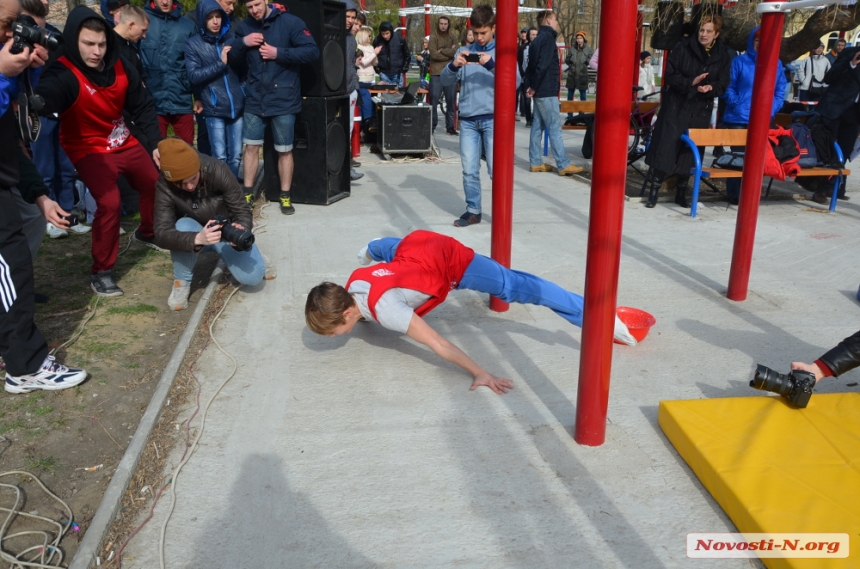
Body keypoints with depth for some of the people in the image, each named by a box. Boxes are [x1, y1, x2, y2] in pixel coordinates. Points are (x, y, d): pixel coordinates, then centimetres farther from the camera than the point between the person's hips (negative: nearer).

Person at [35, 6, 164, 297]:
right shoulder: (63, 74, -27)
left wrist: (155, 141, -3)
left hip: (123, 141, 7)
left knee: (155, 183, 17)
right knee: (110, 203, -22)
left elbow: (142, 105, 3)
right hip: (89, 148, -7)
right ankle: (101, 271, -4)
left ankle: (146, 232, 48)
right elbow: (43, 101, -49)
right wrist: (34, 96, -73)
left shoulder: (119, 65, -8)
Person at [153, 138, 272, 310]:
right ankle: (181, 282, -12)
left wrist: (241, 231, -48)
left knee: (252, 276, -21)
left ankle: (226, 256, 15)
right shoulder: (164, 186, -28)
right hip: (194, 234, 0)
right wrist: (198, 239, -53)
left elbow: (242, 211, -24)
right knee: (183, 225, -36)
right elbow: (162, 234, -34)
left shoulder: (217, 170, -29)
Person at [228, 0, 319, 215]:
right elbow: (233, 61, 11)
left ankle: (285, 196, 16)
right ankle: (248, 192, 18)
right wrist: (242, 42, -8)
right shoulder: (244, 26, 8)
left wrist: (279, 53, -19)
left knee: (285, 150, 4)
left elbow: (312, 51, -13)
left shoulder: (289, 22, -7)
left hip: (283, 99, -4)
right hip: (254, 99, 4)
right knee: (251, 146, 7)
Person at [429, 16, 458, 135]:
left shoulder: (453, 38, 11)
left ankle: (450, 126, 14)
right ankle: (432, 125, 7)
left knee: (451, 101, 6)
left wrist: (442, 51, -9)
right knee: (434, 100, -2)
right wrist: (449, 53, -6)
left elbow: (456, 52, -6)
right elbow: (434, 54, -11)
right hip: (436, 73, -2)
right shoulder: (433, 38, 3)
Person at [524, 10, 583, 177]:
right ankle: (564, 165, -6)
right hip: (547, 91, -9)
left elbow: (532, 64, 16)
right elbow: (543, 65, -21)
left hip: (540, 90, 9)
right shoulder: (548, 38, -12)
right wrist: (534, 87, -15)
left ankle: (535, 163, 13)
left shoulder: (538, 39, 16)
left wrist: (530, 85, 8)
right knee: (554, 128, -8)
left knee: (537, 126, 9)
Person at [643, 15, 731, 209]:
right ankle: (654, 192, 1)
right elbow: (670, 75, -8)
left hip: (700, 110, 2)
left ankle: (681, 193, 19)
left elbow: (723, 84, 3)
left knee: (690, 151, 7)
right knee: (666, 147, -6)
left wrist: (710, 87, -19)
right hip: (675, 106, -2)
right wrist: (691, 82, -22)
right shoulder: (683, 47, -4)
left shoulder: (723, 55, 3)